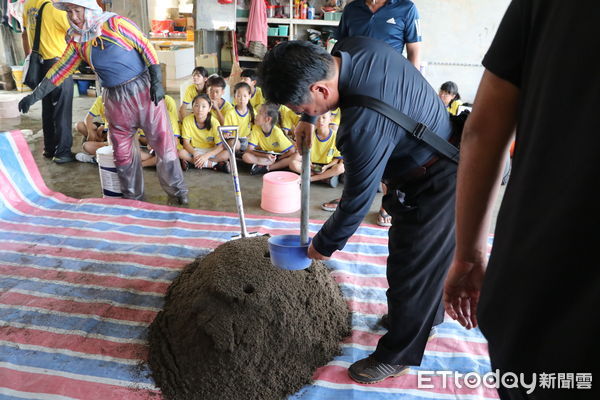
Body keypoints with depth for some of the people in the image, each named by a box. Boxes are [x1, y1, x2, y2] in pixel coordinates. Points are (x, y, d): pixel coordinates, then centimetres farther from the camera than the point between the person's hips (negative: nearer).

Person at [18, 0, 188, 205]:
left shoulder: (115, 23, -8)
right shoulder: (77, 40, 6)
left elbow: (146, 47, -7)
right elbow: (60, 69, 10)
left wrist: (156, 81, -14)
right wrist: (34, 95, 8)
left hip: (143, 89, -5)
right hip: (115, 98, 5)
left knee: (163, 142, -2)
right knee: (122, 151, 8)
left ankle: (177, 192, 12)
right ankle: (132, 196, 23)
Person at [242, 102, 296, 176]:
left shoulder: (277, 132, -23)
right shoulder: (256, 128, -15)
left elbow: (292, 151, -22)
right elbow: (250, 150, -19)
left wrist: (277, 158, -19)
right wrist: (266, 155, -31)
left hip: (277, 156, -2)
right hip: (264, 156, 2)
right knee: (246, 156, -26)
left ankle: (266, 168, -26)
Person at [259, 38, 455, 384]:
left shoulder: (364, 128, -38)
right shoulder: (353, 46, -12)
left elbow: (357, 202, -25)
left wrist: (325, 245, -9)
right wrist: (308, 121, 11)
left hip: (433, 184, -9)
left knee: (411, 267, 5)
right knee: (428, 253, 25)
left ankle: (398, 355, 27)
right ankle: (430, 312, 50)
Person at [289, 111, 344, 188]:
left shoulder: (335, 136, -7)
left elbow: (338, 158, -5)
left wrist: (326, 167, -20)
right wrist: (309, 165, -16)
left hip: (327, 167, -2)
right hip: (312, 166, 2)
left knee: (341, 167, -34)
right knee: (293, 163, -24)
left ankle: (310, 178, -26)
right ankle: (326, 177, -21)